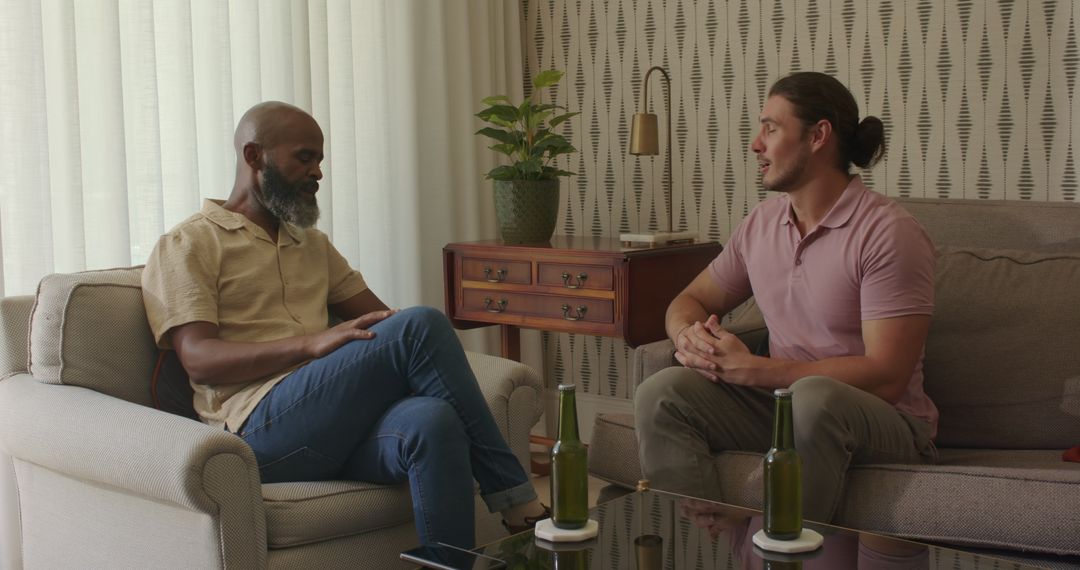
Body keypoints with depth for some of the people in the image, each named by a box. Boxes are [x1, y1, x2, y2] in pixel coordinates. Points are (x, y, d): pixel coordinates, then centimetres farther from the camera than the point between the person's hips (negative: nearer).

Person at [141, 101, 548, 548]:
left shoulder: (312, 243, 29)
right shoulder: (186, 245, 7)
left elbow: (380, 317, 25)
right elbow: (199, 359, -7)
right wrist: (312, 343, -21)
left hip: (336, 423, 6)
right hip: (261, 427, -5)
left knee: (433, 422, -33)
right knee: (420, 325, -24)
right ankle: (514, 499, -16)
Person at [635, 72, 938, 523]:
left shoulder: (888, 232, -13)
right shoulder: (761, 224, 9)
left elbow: (885, 377, -19)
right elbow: (691, 300, 19)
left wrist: (750, 368, -21)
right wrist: (691, 339, -8)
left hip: (884, 424, -6)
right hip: (783, 404, 6)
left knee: (813, 396, -39)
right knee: (661, 393, -18)